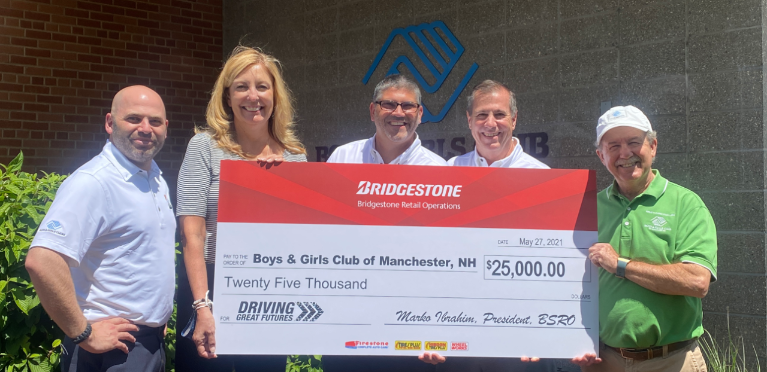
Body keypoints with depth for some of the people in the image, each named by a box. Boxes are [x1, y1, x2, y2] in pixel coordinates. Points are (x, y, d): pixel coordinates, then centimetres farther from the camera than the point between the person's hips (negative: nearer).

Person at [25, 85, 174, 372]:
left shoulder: (157, 179, 8)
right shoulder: (93, 183, -19)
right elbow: (41, 262, -28)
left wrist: (161, 318, 15)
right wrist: (84, 334, -21)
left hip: (153, 342, 8)